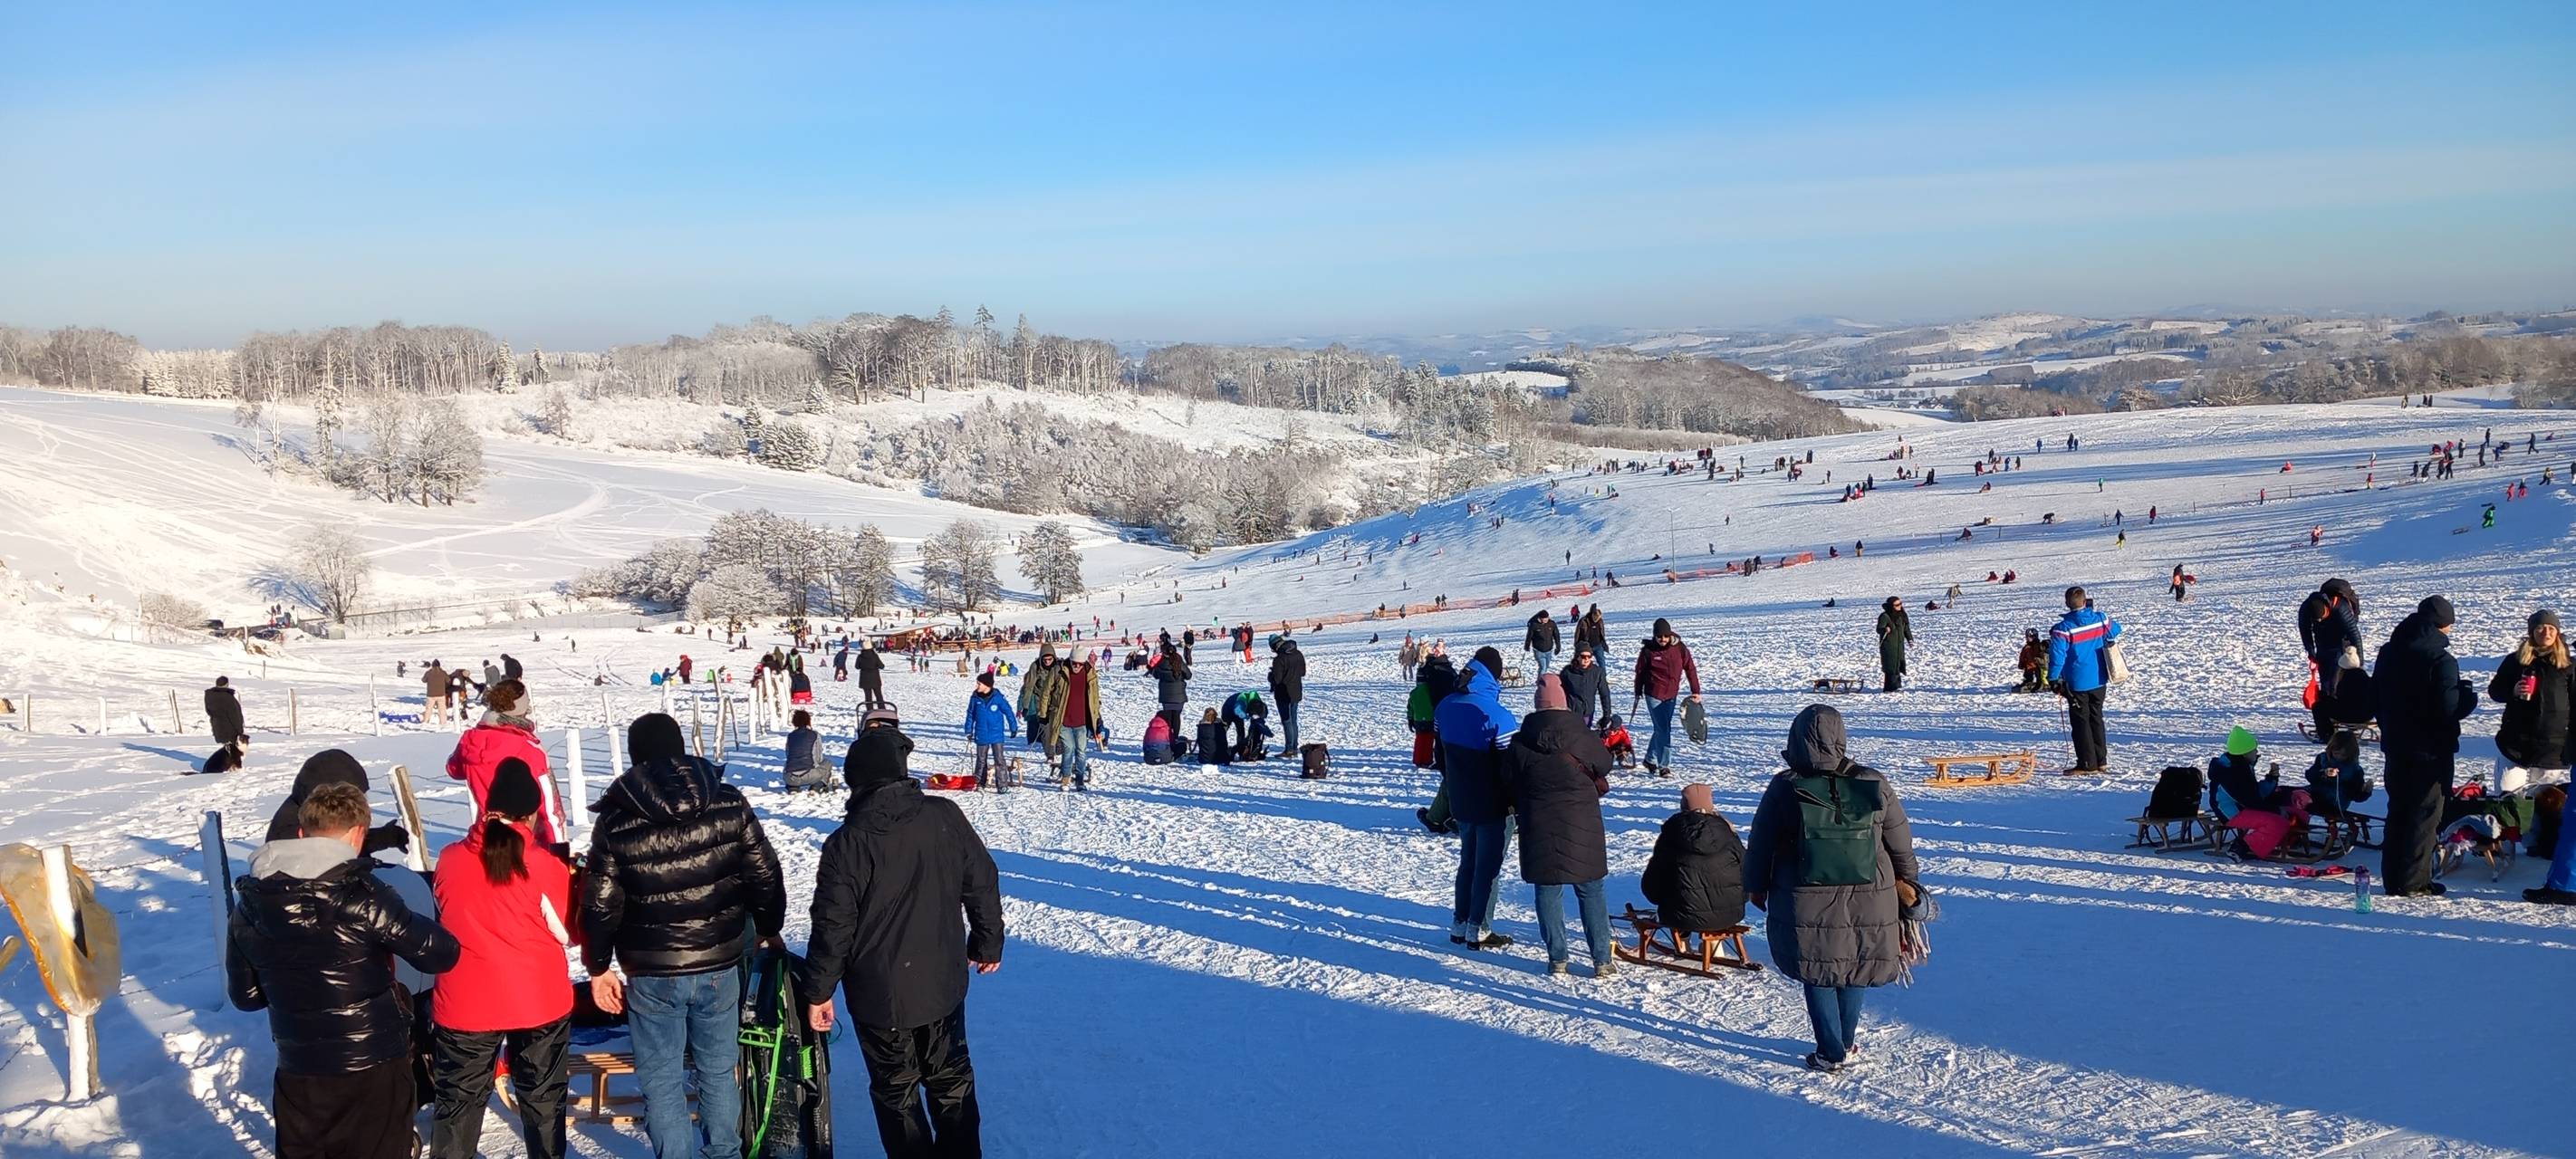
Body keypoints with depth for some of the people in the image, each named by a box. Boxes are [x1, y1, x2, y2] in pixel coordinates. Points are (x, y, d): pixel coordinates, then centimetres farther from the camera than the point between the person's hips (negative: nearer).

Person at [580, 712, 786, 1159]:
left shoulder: (616, 819, -9)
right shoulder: (729, 804, -5)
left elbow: (601, 903, -6)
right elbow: (765, 876, -1)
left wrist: (598, 967, 7)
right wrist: (769, 930, 16)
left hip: (652, 973, -2)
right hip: (720, 965, 3)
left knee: (662, 1081, 10)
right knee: (718, 1071, 18)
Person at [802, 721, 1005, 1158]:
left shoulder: (845, 845, -18)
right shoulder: (945, 816, -9)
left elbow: (833, 928, -15)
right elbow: (983, 885, 0)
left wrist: (817, 992, -2)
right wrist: (988, 944, 14)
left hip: (879, 996, -3)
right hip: (944, 984, 3)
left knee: (896, 1090, 13)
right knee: (950, 1079, 20)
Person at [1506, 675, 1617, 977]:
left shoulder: (1519, 743, -6)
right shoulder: (1585, 738, -8)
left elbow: (1509, 782, 2)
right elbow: (1604, 766, 7)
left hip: (1539, 829, 0)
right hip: (1582, 826, 0)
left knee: (1548, 892, 11)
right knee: (1591, 892, 9)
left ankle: (1557, 958, 12)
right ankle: (1602, 960, 9)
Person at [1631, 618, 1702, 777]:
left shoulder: (1680, 649, -4)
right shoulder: (1648, 650, -9)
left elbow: (1690, 669, 4)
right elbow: (1640, 672, 2)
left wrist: (1696, 691, 3)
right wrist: (1638, 693, 9)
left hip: (1671, 695, 4)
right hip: (1653, 694, -4)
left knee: (1661, 729, 14)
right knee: (1663, 730, -9)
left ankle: (1650, 760, 32)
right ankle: (1664, 766, -2)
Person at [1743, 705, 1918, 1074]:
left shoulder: (1784, 789, -11)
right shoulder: (1874, 786, -7)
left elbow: (1761, 844, 0)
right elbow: (1901, 843, 5)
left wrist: (1756, 886, 15)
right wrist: (1908, 881, 21)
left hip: (1807, 905, -2)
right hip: (1868, 901, 2)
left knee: (1817, 973, 12)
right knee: (1854, 965, 21)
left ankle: (1831, 1052, 13)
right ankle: (1847, 1040, 32)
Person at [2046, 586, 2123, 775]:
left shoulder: (2063, 628, -19)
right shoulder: (2100, 620, -5)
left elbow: (2057, 655, -19)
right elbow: (2115, 630, 16)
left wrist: (2053, 679, -9)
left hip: (2077, 683, -5)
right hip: (2099, 681, 5)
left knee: (2080, 721, 3)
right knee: (2096, 718, 16)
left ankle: (2087, 764, 2)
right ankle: (2101, 761, 20)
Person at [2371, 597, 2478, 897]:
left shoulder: (2388, 653, 5)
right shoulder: (2441, 661, -18)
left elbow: (2375, 695, 13)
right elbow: (2449, 709, -22)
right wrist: (2469, 697, -3)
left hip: (2395, 746, 7)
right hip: (2431, 749, -7)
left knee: (2397, 810, 14)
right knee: (2424, 814, 2)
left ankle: (2393, 878, 17)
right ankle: (2414, 881, 3)